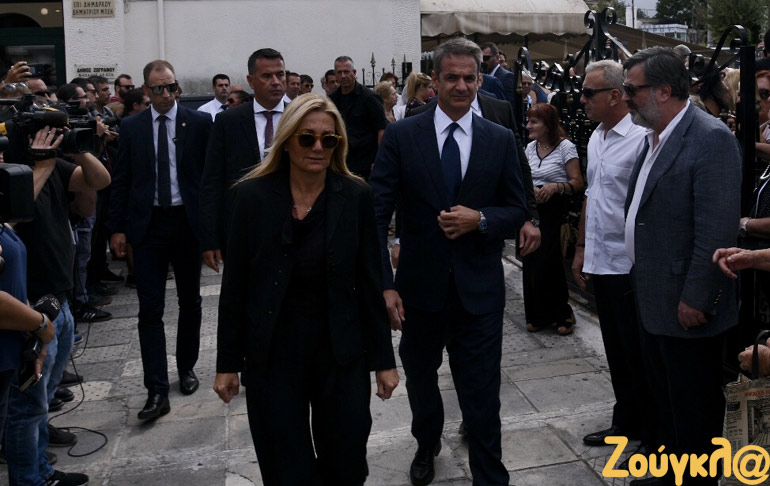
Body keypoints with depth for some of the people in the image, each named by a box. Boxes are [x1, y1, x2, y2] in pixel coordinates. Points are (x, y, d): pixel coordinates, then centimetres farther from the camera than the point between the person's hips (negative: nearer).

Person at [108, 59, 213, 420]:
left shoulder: (199, 122, -1)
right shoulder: (131, 127, 4)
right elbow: (121, 180, 6)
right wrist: (118, 227, 1)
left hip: (188, 222, 0)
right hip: (147, 224, 0)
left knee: (190, 301, 13)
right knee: (150, 309, -2)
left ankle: (186, 367, 33)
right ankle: (157, 391, 1)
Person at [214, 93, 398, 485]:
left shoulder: (356, 196, -4)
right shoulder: (252, 195, -6)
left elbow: (370, 282, -1)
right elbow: (235, 285, -1)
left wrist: (384, 360, 1)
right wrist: (227, 363, 1)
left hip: (340, 351, 1)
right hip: (271, 352, 0)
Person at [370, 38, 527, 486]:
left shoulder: (501, 140, 0)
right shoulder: (401, 136, -5)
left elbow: (517, 211, 5)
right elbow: (377, 216, -8)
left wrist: (480, 218, -16)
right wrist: (384, 284, -15)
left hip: (480, 289, -1)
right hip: (420, 285, 1)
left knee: (482, 394, 3)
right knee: (421, 378, 22)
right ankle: (427, 445, 51)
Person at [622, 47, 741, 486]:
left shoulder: (711, 138, -18)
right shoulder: (656, 137, 10)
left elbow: (717, 229, -22)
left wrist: (696, 299, -21)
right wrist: (641, 280, 11)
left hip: (688, 306, -9)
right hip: (655, 301, 9)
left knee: (695, 410, 7)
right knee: (666, 399, 22)